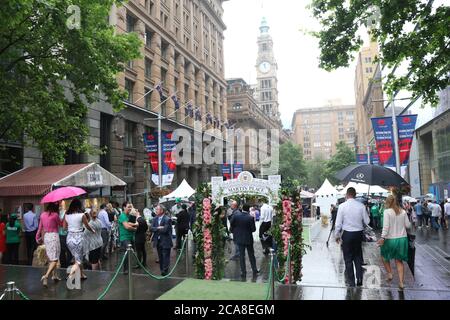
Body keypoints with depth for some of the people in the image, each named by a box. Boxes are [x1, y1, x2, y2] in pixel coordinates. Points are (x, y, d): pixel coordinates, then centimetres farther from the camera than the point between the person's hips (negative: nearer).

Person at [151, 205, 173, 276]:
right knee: (160, 257, 14)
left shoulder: (167, 219, -14)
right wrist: (158, 228, -20)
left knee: (165, 257, 0)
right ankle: (162, 271, 25)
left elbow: (165, 230, -22)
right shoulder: (155, 219, 6)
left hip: (165, 241, -6)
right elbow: (152, 228, -3)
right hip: (158, 241, 6)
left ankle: (165, 271, 8)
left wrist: (156, 229, -8)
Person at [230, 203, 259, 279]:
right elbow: (253, 229, -13)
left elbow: (231, 225, -3)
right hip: (248, 239, -1)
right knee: (251, 255, 14)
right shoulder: (250, 218, -17)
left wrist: (234, 232, 12)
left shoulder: (236, 215, -10)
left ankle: (243, 272, 12)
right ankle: (255, 271, 22)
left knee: (241, 255, 9)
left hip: (239, 238, 1)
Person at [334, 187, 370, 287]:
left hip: (347, 234, -2)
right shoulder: (361, 206, -6)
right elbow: (367, 221, -1)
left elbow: (338, 223, -8)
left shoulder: (342, 206, -11)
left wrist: (337, 235, 4)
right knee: (358, 257, 18)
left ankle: (351, 282, 14)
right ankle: (359, 280, 19)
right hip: (358, 233, 2)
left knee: (348, 258, 9)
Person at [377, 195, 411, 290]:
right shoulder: (403, 212, 1)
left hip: (391, 239, -4)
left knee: (384, 256, 22)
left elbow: (386, 226, -19)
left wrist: (382, 237, -20)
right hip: (402, 239, 4)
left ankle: (389, 273, 18)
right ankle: (401, 282, 8)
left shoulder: (387, 211, -12)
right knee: (399, 261, 12)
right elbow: (408, 225, 4)